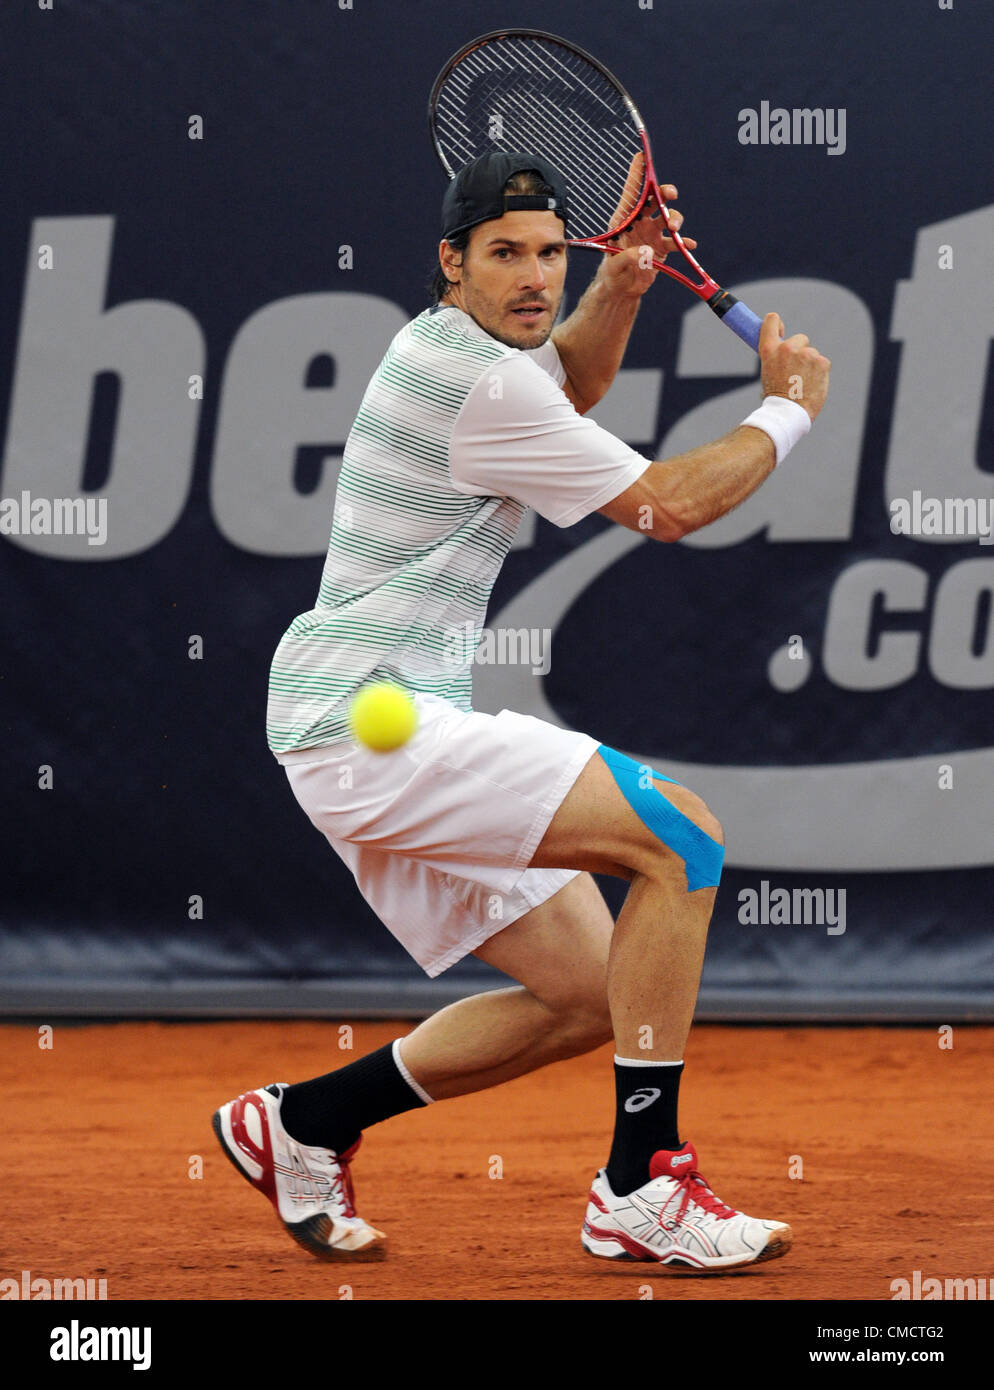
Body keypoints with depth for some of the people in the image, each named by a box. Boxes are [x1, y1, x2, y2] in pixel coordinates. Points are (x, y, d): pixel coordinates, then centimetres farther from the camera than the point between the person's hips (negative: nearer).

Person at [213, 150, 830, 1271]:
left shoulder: (451, 343, 14)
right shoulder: (479, 385, -16)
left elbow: (566, 386, 37)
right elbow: (668, 506, -11)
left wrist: (621, 285, 17)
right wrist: (787, 411, 4)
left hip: (381, 735, 11)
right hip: (366, 724, -11)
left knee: (588, 996, 9)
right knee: (681, 836, -19)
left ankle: (300, 1124, 19)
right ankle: (642, 1187, -17)